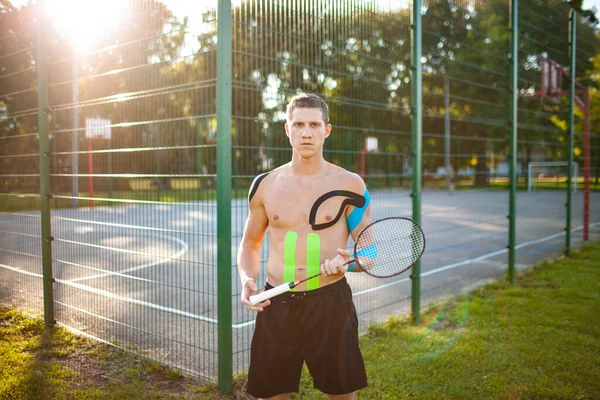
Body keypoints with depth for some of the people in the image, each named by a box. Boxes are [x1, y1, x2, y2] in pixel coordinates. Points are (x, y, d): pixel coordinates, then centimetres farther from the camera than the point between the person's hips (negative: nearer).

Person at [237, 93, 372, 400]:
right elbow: (250, 244, 16)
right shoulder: (265, 185, 5)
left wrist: (347, 262, -17)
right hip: (275, 306, 2)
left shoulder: (349, 185, -2)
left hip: (331, 303, -2)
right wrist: (246, 279, -2)